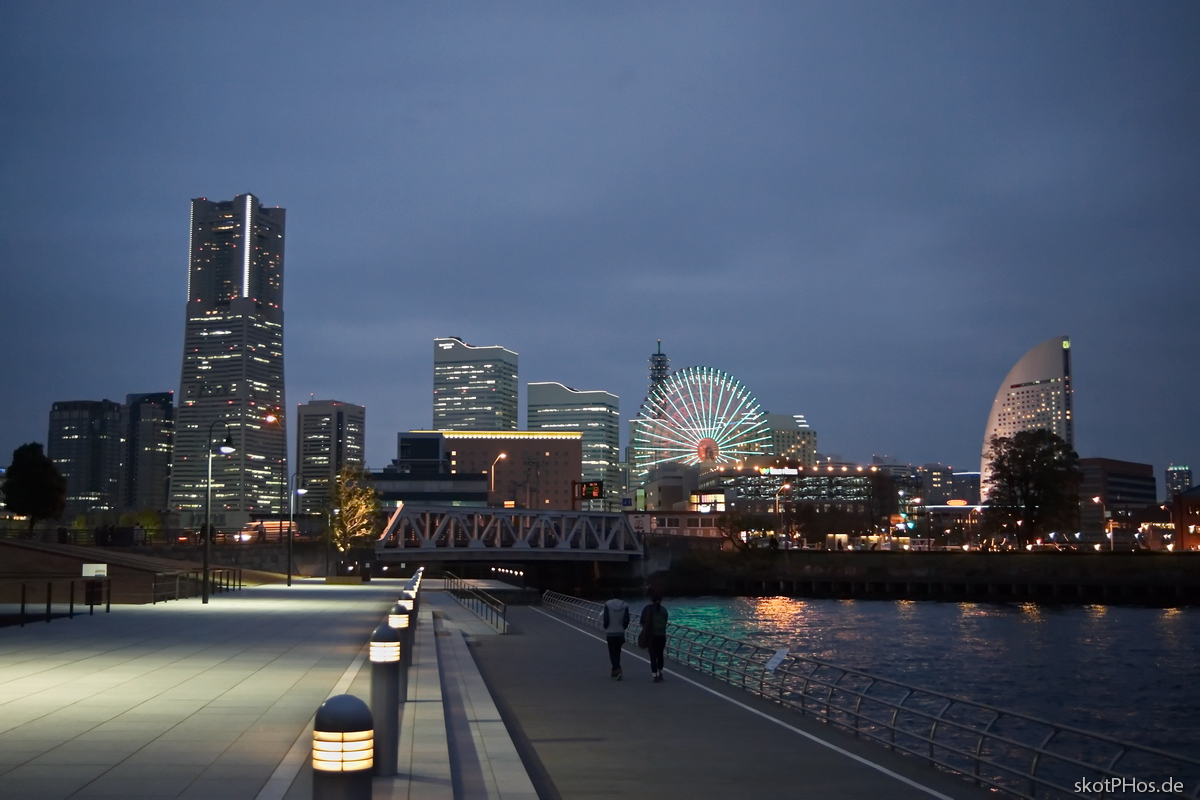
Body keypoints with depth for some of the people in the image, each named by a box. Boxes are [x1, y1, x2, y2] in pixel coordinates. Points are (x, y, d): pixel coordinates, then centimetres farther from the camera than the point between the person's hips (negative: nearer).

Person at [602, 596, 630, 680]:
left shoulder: (608, 604, -13)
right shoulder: (625, 605, -6)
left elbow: (606, 619, -11)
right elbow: (626, 620, -3)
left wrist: (606, 628, 9)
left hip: (610, 633, -3)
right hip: (620, 633, 3)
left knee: (612, 653, 2)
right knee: (617, 652, 16)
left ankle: (617, 669, -17)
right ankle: (615, 671, 25)